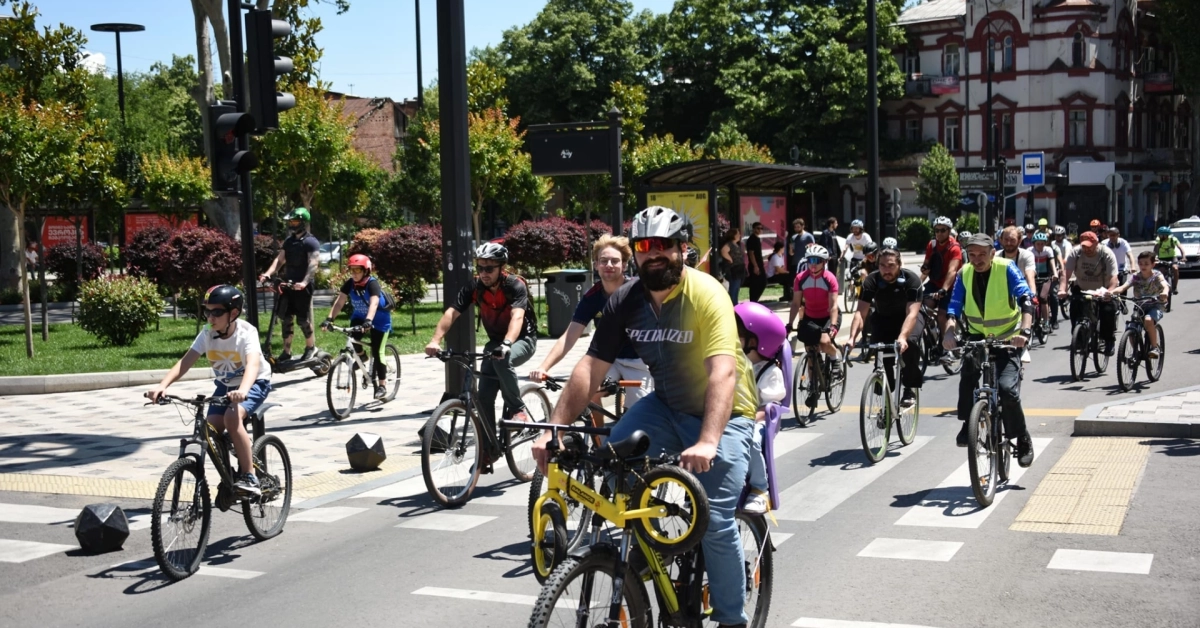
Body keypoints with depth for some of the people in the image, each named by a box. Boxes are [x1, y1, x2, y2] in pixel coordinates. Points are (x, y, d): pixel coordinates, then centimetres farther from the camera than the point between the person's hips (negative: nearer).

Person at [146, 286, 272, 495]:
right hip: (225, 385, 5)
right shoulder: (207, 334, -14)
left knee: (232, 417, -32)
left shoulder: (246, 332, -27)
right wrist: (162, 385, -42)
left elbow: (253, 364, -44)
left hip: (254, 383, -5)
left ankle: (249, 477, -21)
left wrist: (242, 391, -64)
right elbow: (185, 362, -24)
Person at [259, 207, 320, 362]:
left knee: (303, 319, -1)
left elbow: (313, 264, -19)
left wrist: (304, 282, -33)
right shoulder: (289, 241, 14)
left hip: (302, 287, -7)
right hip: (288, 284, 7)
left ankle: (311, 347, 19)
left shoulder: (311, 242, -9)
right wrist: (268, 273, -9)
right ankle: (286, 352, 12)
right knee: (285, 319, 6)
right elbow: (280, 259, 8)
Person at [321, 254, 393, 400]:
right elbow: (339, 301, -20)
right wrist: (329, 319, -33)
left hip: (379, 320, -5)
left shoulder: (373, 283, -29)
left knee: (377, 352, -10)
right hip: (359, 316, 5)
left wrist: (368, 321, -60)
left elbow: (374, 303, -44)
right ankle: (361, 356, 14)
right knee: (353, 338, -21)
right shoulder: (349, 283, -14)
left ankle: (382, 385, 1)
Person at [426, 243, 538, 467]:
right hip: (495, 341, 5)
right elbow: (451, 313, -24)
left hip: (522, 340, -5)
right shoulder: (474, 287, -13)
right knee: (484, 397, -7)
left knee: (502, 360, -37)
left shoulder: (515, 286, -24)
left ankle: (517, 409, -18)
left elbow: (517, 316, -40)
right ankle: (489, 449, 6)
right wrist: (435, 340, -40)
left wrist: (506, 344, -59)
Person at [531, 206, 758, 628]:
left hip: (723, 413, -5)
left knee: (715, 520, -15)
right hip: (666, 406, 5)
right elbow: (592, 366, -9)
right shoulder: (625, 301, -8)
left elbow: (724, 372, -34)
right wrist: (554, 428, -18)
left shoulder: (706, 294, -24)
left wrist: (708, 442, -47)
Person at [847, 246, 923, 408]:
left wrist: (902, 337, -56)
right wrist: (852, 338, -47)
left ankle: (909, 389, -15)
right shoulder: (872, 281, -24)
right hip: (883, 318, 2)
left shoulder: (912, 279, -29)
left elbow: (911, 313, -38)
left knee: (910, 342, -33)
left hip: (907, 317, -2)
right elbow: (861, 312, -31)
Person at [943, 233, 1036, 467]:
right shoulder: (964, 273, -5)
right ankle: (968, 424, -12)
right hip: (977, 335, 3)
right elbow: (954, 306, -11)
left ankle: (1023, 440, 4)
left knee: (1008, 389, -18)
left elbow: (1026, 299, -25)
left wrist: (1025, 330, -40)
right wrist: (949, 332, -30)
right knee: (968, 371, -28)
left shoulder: (1006, 269, -15)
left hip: (1008, 338, -3)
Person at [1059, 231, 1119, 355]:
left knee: (1109, 310, -19)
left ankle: (1109, 341, 0)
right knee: (1075, 307, -18)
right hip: (1081, 290, 2)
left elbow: (1113, 276, -29)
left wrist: (1110, 292, -48)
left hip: (1102, 292, -2)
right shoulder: (1075, 253, -17)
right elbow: (1066, 273, -26)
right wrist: (1062, 289, -42)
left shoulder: (1107, 254, -22)